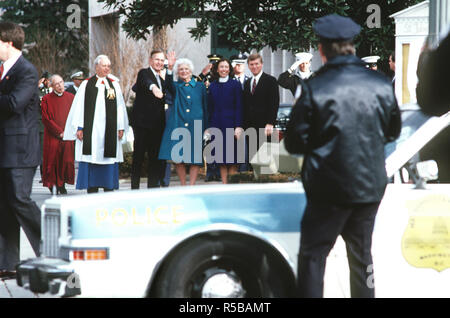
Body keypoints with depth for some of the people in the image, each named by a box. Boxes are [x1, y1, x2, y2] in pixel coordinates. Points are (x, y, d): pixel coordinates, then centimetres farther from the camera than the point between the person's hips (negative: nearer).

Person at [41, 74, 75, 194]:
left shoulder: (70, 98, 9)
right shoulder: (46, 99, 1)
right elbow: (46, 119, -4)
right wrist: (59, 132, -10)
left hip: (67, 135, 2)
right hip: (52, 136, -2)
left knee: (66, 161, -4)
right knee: (53, 159, -5)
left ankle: (62, 184, 5)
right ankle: (53, 185, 7)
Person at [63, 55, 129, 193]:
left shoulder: (114, 84, 12)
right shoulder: (87, 84, 5)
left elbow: (120, 107, 10)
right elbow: (79, 107, 2)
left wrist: (121, 127, 3)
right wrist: (79, 127, -6)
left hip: (110, 130, 2)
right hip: (91, 129, -2)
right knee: (92, 159, -3)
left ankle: (109, 188, 6)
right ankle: (92, 190, 1)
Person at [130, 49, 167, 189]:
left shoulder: (162, 80, 19)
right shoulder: (144, 73, -5)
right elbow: (146, 82, -29)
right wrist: (153, 88, -49)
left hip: (157, 125, 7)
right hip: (142, 123, -7)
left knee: (156, 158, 6)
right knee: (139, 156, -3)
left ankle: (153, 187, 10)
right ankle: (135, 187, 0)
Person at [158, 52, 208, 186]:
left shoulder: (200, 86, 11)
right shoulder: (176, 87, 10)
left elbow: (205, 108, 11)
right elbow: (169, 83, -15)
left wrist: (206, 128, 4)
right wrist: (170, 68, -33)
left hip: (195, 126, 0)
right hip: (178, 125, 0)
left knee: (195, 158, -4)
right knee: (178, 157, -3)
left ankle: (191, 186, -1)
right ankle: (183, 186, 7)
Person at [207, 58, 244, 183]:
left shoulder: (235, 85, 0)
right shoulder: (212, 86, 10)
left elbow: (239, 107, -3)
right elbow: (210, 108, 11)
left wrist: (238, 126, -12)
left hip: (230, 124, -3)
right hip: (216, 125, 3)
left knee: (232, 160, -3)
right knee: (221, 161, 4)